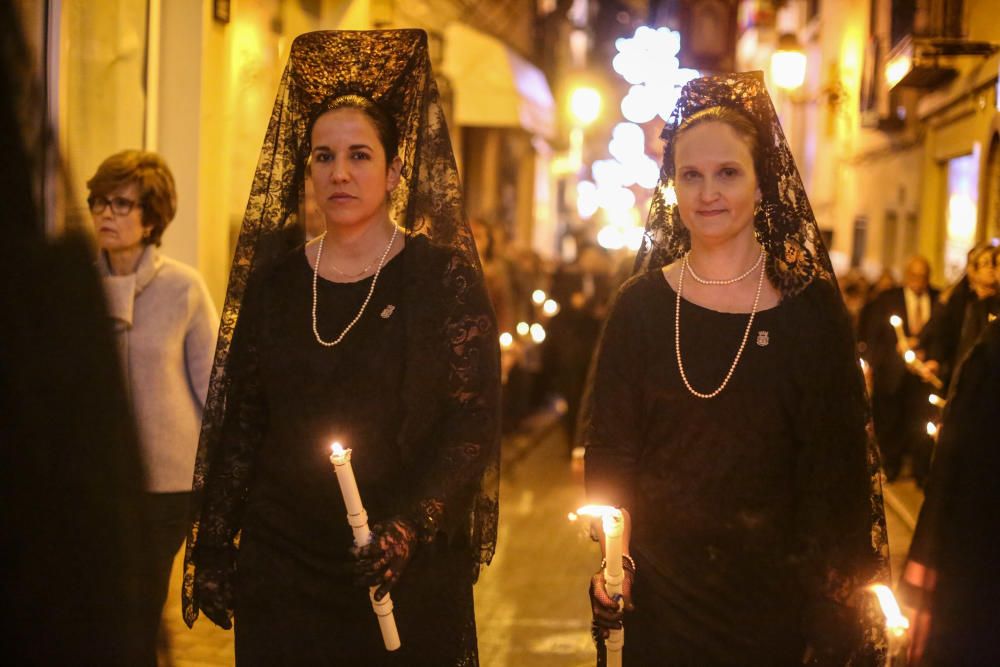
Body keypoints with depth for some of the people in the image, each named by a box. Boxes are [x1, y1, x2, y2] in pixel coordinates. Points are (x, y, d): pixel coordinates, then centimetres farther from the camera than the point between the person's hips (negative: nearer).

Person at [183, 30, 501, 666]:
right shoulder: (274, 281, 5)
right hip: (280, 566, 3)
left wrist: (410, 529, -20)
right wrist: (213, 551, 5)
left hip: (409, 574, -2)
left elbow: (474, 424, -9)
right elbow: (240, 424, 8)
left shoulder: (445, 277, -4)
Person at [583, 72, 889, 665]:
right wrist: (614, 555, -4)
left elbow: (833, 457, -5)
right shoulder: (641, 303, -2)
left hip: (770, 584, -1)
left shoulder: (810, 306, -7)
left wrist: (831, 590, -8)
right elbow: (611, 444, 4)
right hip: (659, 579, 2)